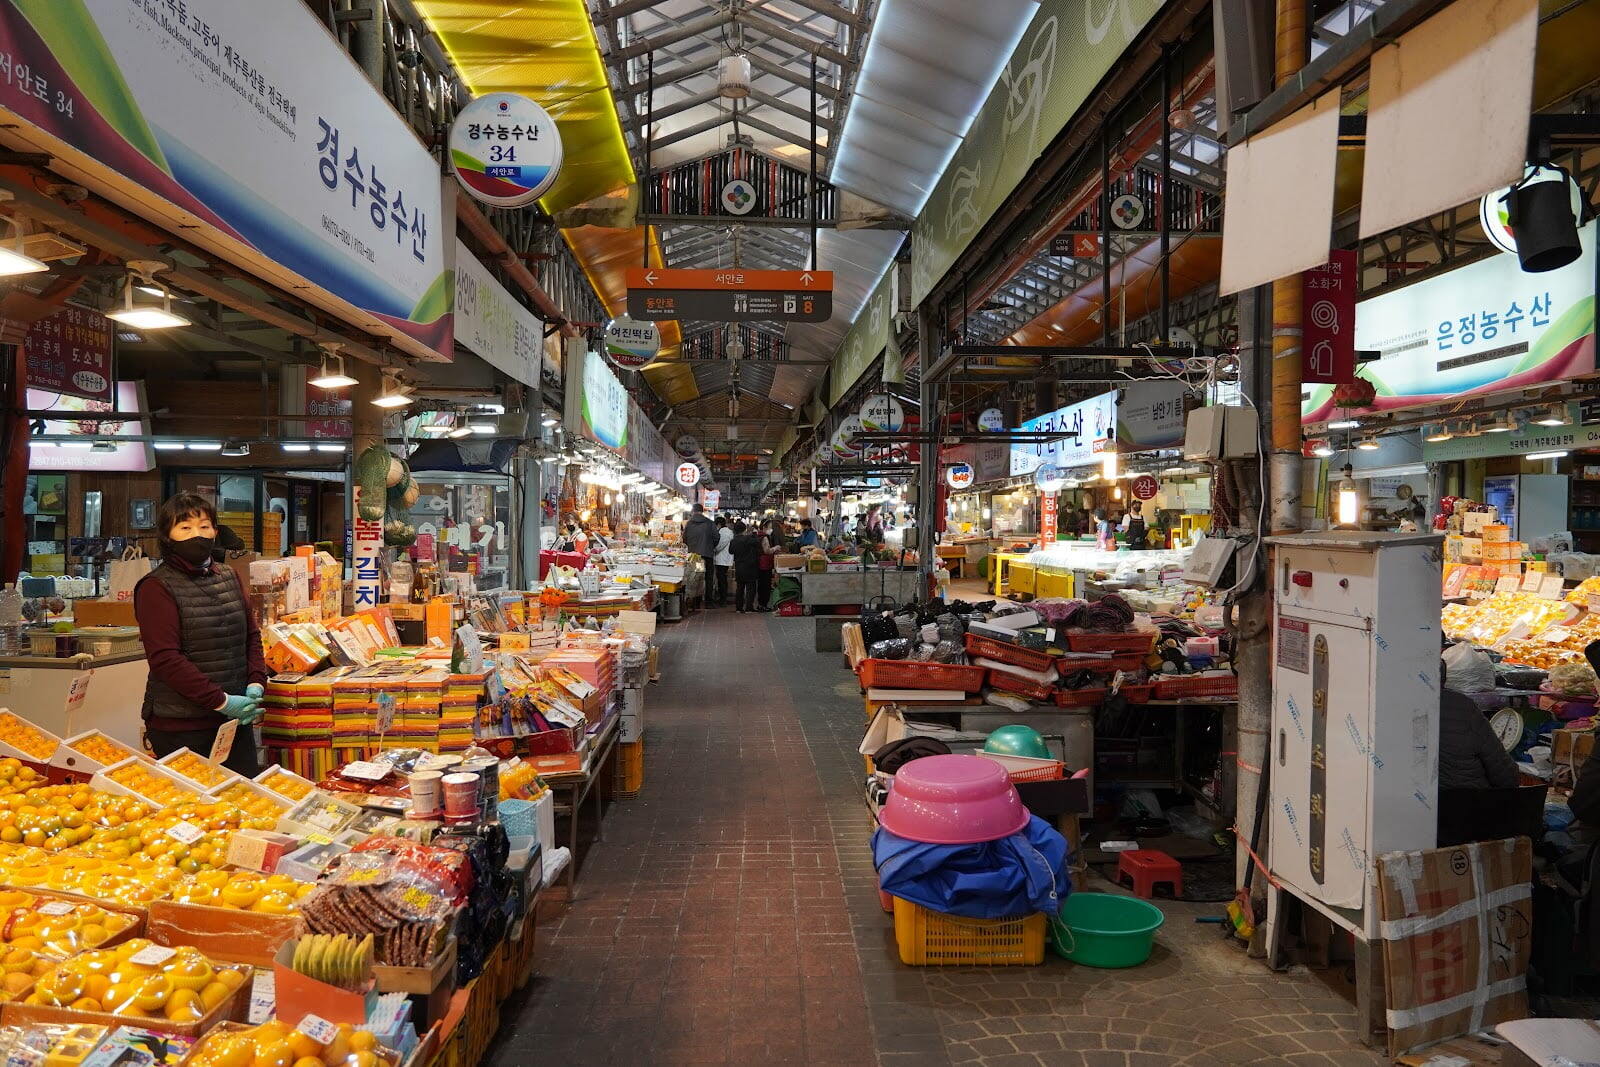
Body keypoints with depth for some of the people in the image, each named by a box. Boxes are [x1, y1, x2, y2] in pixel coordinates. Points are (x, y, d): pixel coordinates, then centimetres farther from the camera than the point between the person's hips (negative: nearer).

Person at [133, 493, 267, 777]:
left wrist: (256, 684, -2)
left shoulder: (229, 577, 12)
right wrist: (221, 701, -17)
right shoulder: (156, 588, -8)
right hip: (180, 727, -6)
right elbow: (165, 658, -16)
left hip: (235, 721, 6)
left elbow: (252, 634, 15)